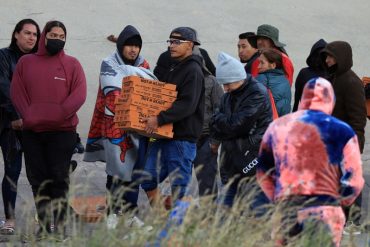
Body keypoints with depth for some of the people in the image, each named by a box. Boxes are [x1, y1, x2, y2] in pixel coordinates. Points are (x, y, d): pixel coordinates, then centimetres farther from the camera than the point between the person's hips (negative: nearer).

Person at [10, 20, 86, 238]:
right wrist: (28, 115, -10)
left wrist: (58, 115, -14)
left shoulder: (72, 64, 5)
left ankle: (60, 227, -4)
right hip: (32, 131, 2)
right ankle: (44, 226, 7)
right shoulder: (26, 62, 11)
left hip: (62, 131, -2)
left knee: (59, 179, -4)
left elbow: (79, 95, -4)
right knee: (38, 180, 3)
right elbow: (17, 92, 5)